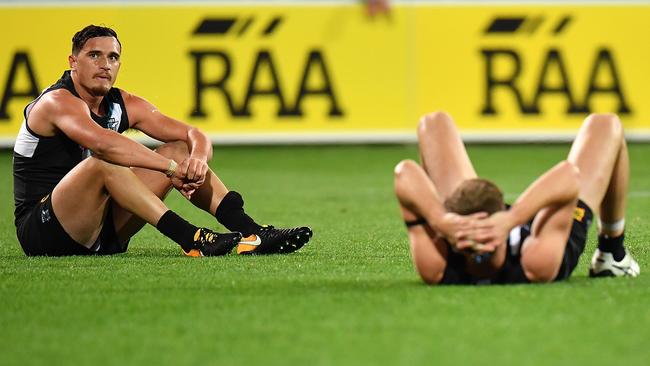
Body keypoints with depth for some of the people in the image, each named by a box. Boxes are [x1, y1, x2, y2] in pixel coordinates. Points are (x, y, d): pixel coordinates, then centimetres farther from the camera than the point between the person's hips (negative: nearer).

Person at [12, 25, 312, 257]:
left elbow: (194, 136, 2)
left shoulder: (124, 105, 6)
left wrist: (197, 159, -22)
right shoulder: (59, 101, -17)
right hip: (41, 232, -8)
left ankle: (251, 234, -12)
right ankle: (190, 240, -40)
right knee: (102, 163, -35)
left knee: (180, 150, 0)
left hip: (101, 234, 8)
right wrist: (172, 167, -39)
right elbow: (102, 142, -37)